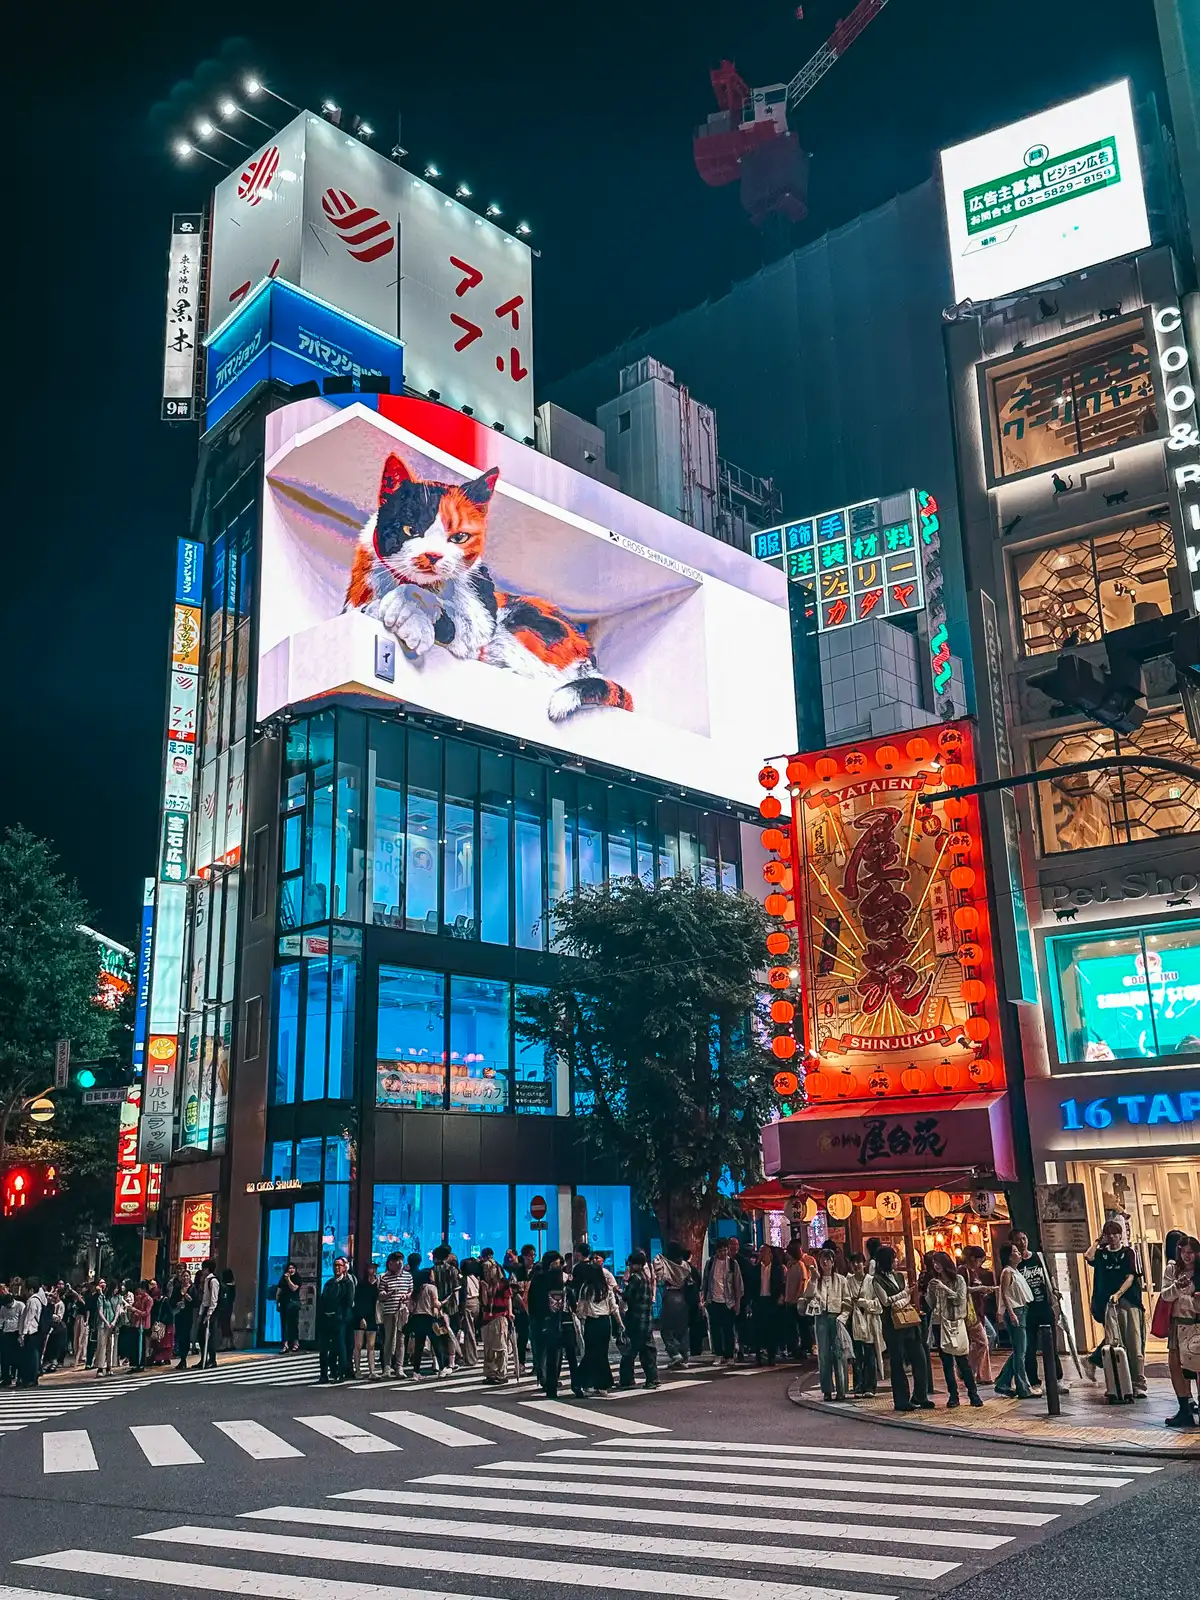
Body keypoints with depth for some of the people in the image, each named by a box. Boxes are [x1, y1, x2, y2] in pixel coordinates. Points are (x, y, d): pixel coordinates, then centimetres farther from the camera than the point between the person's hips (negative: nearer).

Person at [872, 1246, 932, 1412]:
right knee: (897, 1362, 0)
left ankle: (920, 1397, 14)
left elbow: (908, 1297, 7)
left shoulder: (899, 1276, 14)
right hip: (892, 1323, -5)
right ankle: (901, 1401, 7)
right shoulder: (877, 1280, -3)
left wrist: (899, 1302, -13)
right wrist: (902, 1295, -1)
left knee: (919, 1358, 2)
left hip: (908, 1321, 5)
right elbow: (885, 1301, -9)